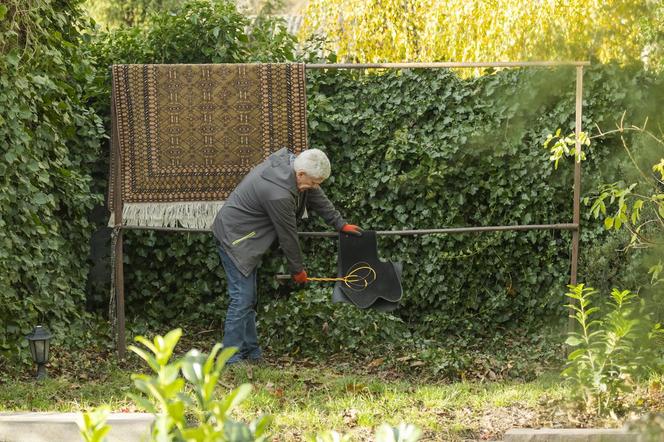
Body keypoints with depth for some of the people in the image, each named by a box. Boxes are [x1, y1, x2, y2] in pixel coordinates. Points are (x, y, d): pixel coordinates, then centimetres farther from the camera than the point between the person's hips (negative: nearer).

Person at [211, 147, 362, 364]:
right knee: (242, 297, -13)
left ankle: (251, 352, 17)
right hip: (234, 236, -11)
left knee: (248, 298, 12)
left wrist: (340, 224, 17)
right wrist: (297, 269, -5)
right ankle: (231, 358, -13)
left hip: (246, 236, 11)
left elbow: (317, 198, 11)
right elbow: (287, 235, -19)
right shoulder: (279, 194, -32)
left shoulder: (289, 160, -5)